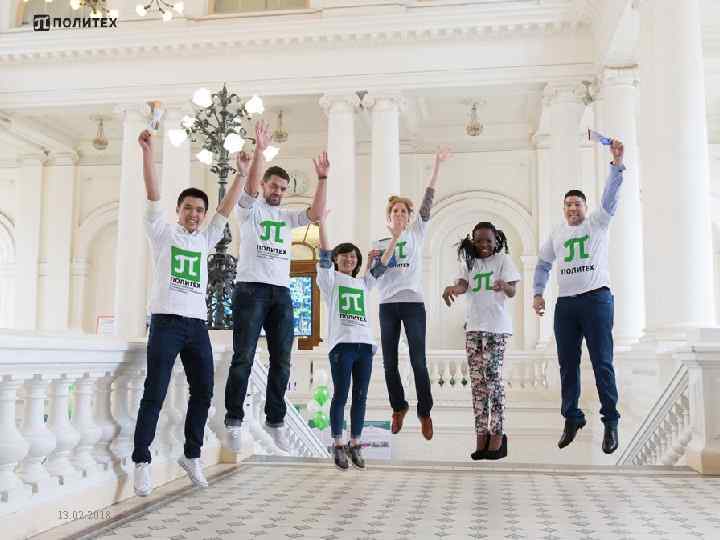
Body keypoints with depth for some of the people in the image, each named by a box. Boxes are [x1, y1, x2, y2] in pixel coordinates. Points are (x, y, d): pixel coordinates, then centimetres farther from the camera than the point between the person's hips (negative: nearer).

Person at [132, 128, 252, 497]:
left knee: (203, 391, 7)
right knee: (155, 393, -6)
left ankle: (192, 454, 21)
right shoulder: (162, 232, 5)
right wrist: (147, 152, -13)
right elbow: (153, 194, -5)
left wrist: (241, 175, 9)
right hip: (166, 321, -5)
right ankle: (142, 461, 0)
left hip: (197, 325, 5)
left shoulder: (205, 239, 17)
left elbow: (226, 209, 14)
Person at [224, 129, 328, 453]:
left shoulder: (288, 217, 19)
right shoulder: (250, 209, 6)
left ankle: (275, 420, 15)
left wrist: (322, 179, -4)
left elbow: (316, 214, 5)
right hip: (251, 289, -5)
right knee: (243, 358, -5)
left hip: (281, 293, 5)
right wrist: (260, 151, -23)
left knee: (281, 361, 5)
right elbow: (250, 187, -13)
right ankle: (233, 421, 4)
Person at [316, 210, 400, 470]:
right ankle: (338, 446, 4)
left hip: (365, 343, 5)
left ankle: (355, 445, 13)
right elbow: (324, 256, -4)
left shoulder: (363, 283, 20)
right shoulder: (330, 280, 7)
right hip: (342, 343, -4)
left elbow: (382, 265, 17)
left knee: (360, 397, 5)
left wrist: (395, 239, 11)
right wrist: (322, 223, -14)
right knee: (340, 396, -3)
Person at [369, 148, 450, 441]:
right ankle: (398, 407, 23)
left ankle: (425, 412, 7)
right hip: (388, 305, 2)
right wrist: (371, 261, -8)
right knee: (389, 362, 5)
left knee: (418, 361, -5)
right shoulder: (379, 244, 14)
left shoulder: (416, 233, 9)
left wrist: (437, 165, -6)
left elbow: (427, 201, 1)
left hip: (413, 302, -2)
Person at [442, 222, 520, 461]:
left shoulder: (503, 260, 1)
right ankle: (482, 435, 8)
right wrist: (452, 288, -30)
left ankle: (497, 434, -3)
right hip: (473, 327, 5)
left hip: (497, 327, -4)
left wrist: (504, 285, -34)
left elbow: (512, 292, -10)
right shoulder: (469, 263, 13)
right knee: (477, 380, 4)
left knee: (493, 376, -10)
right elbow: (462, 285, -5)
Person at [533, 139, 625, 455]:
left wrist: (617, 163, -20)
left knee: (602, 362, -5)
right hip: (565, 303, 4)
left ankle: (610, 421, 2)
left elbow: (610, 195, -8)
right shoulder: (557, 234, 17)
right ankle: (571, 418, 19)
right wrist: (538, 293, 9)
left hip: (596, 299, -4)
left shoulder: (597, 223, 6)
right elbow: (542, 265, 22)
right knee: (567, 364, 7)